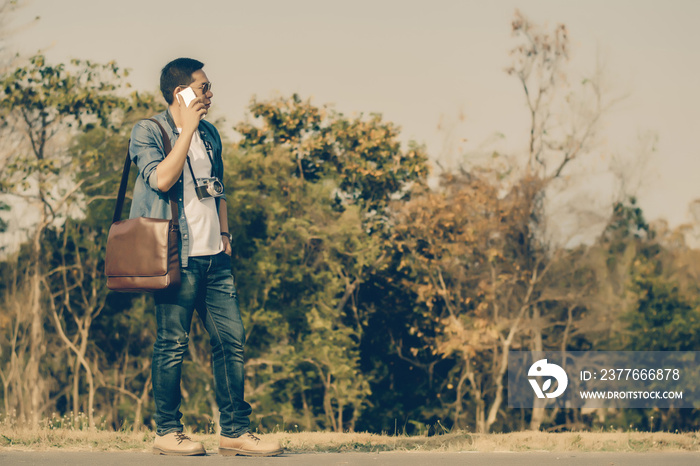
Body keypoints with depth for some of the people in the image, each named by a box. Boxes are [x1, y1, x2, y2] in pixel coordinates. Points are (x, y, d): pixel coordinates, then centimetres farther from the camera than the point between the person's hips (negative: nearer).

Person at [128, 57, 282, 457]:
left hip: (214, 257, 7)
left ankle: (235, 431, 7)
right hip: (177, 256, -7)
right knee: (173, 343, -4)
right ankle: (167, 432, 5)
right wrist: (188, 129, -15)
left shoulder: (210, 133, 18)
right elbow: (162, 179, -20)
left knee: (232, 339, 3)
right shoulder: (148, 131, -3)